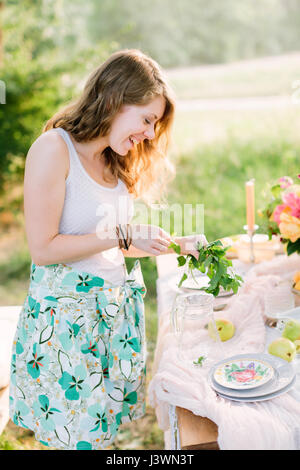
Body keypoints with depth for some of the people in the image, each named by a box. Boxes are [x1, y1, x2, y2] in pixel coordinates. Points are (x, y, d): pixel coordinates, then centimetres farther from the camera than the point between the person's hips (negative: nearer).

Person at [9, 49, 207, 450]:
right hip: (66, 314, -7)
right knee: (75, 435, 5)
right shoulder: (53, 148, -13)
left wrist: (172, 246, 6)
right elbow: (43, 248, -17)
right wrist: (124, 236, -16)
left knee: (101, 428, 12)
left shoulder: (114, 161, 12)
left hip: (117, 309, 7)